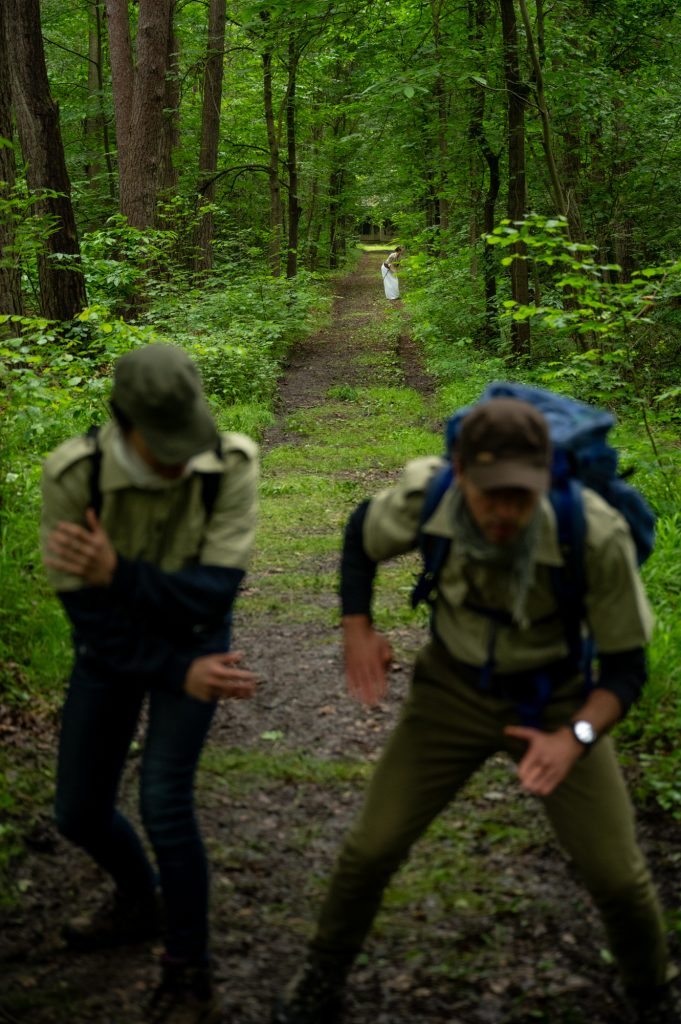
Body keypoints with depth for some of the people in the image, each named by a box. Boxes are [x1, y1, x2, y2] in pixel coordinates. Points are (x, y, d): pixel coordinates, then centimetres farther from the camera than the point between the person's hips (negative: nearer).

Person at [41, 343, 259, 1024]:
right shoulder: (72, 475, -30)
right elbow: (89, 616, -23)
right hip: (111, 647, 2)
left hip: (193, 638, -2)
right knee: (79, 815, 10)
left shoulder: (231, 464, -30)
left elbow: (216, 593, -32)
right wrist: (180, 677, -31)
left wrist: (119, 574, -46)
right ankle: (139, 903, 44)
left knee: (162, 802, -19)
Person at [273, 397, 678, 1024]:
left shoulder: (598, 535, -36)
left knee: (617, 873, -2)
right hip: (455, 688, 1)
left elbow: (627, 666, -21)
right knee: (373, 845, 0)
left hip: (555, 700, -1)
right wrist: (358, 630, -15)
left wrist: (574, 740, -38)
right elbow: (363, 533, -2)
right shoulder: (425, 494, -29)